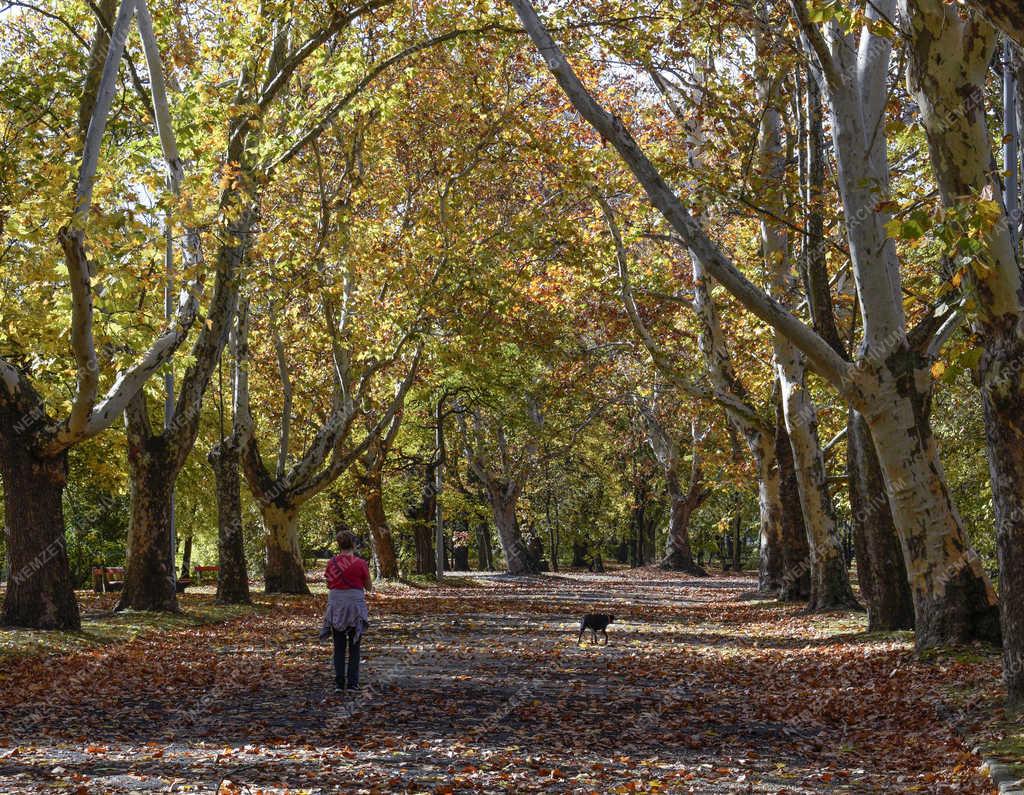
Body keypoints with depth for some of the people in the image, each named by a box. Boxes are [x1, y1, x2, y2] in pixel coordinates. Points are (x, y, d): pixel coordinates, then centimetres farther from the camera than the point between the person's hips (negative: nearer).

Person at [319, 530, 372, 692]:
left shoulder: (331, 563, -2)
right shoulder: (360, 563, -9)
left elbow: (330, 584, 8)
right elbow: (369, 587, 2)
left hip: (336, 604, 2)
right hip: (355, 604, -2)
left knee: (339, 647, 10)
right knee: (354, 647, 8)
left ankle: (339, 683, 5)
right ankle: (352, 683, 7)